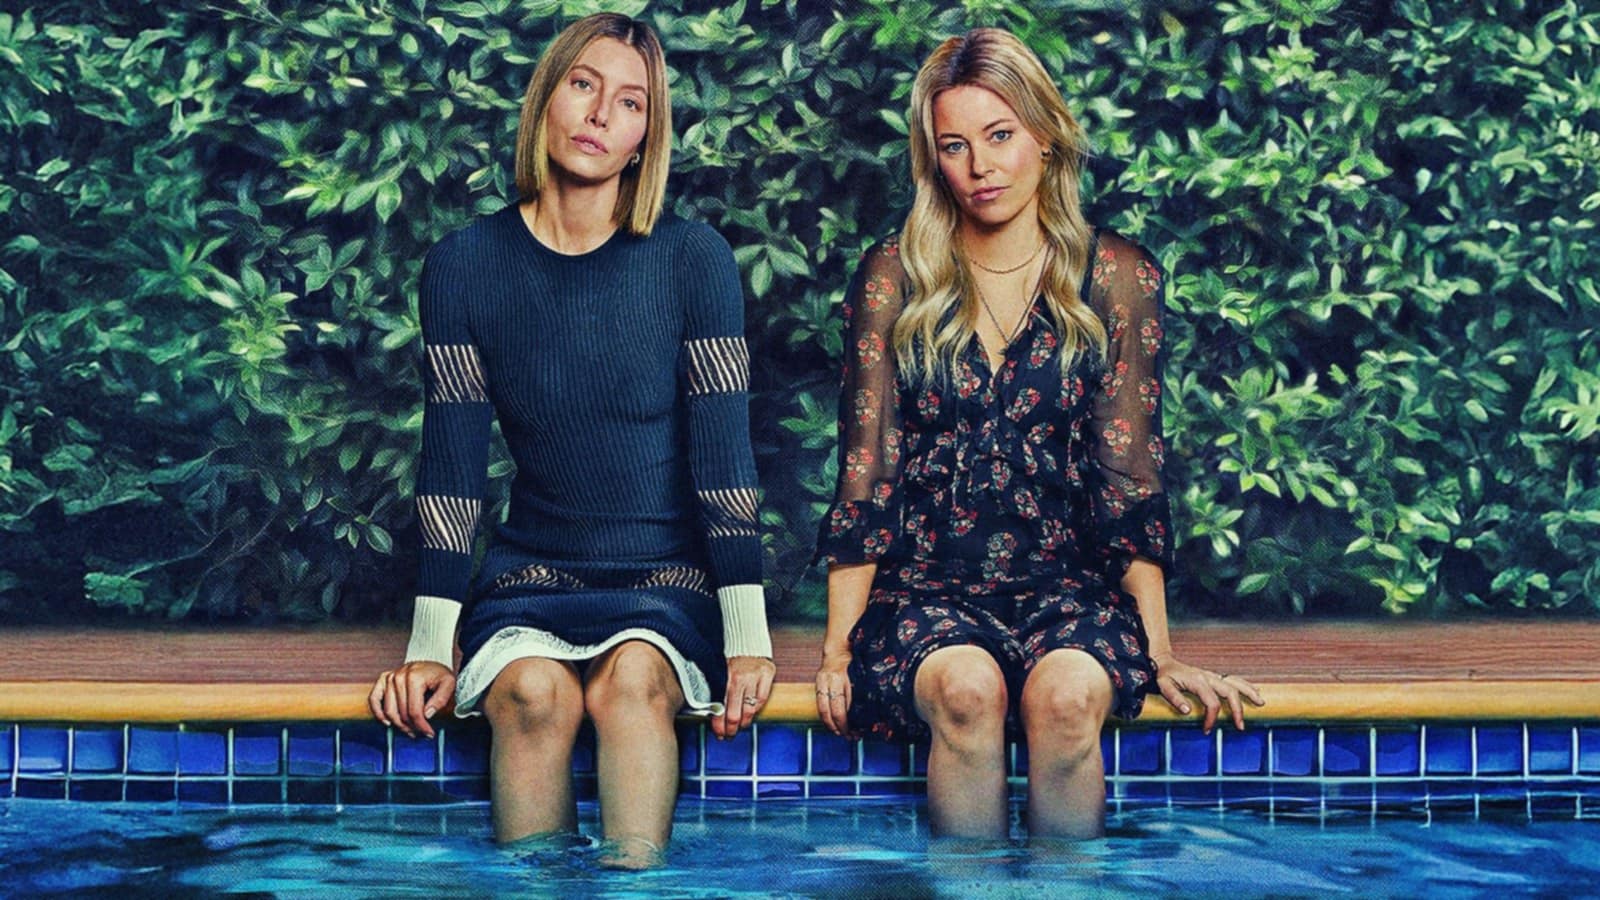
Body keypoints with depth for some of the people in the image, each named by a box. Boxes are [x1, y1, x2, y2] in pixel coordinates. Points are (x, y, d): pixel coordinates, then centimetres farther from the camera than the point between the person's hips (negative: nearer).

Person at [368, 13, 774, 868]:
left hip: (667, 581, -1)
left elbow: (723, 455, -4)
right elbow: (450, 466, 0)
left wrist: (748, 638, -10)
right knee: (535, 689, -31)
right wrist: (428, 647, -6)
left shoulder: (692, 260, -2)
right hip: (530, 577, 1)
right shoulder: (465, 265, 1)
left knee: (631, 677, -33)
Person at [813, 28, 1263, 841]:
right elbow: (866, 473, 4)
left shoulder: (1116, 278, 5)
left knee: (1067, 695, -32)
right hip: (926, 588, 0)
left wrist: (1159, 653, -1)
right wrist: (838, 649, -2)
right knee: (967, 688, -32)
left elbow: (1129, 477, 4)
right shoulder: (894, 278, 6)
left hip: (1065, 582, 0)